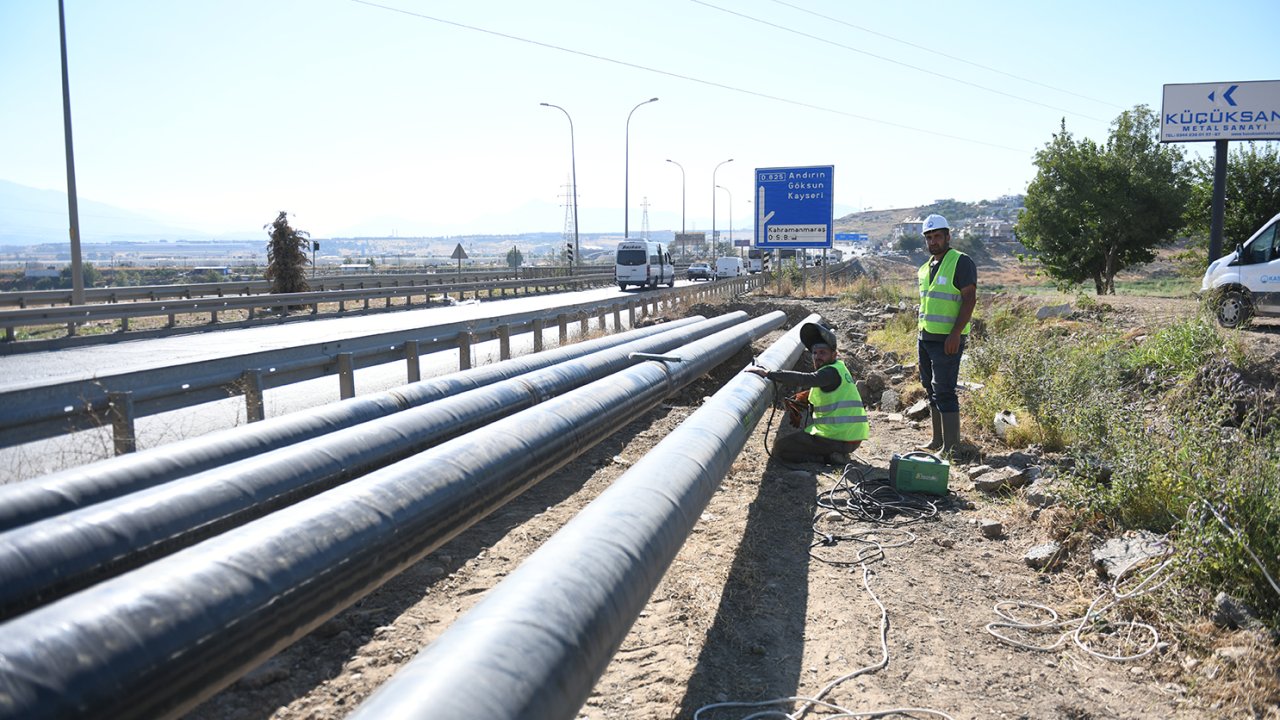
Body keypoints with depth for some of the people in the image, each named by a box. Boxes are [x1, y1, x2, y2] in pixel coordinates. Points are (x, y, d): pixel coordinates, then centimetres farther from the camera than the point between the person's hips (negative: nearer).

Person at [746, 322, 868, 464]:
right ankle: (835, 454, 12)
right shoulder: (839, 368, 16)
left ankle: (828, 458, -10)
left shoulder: (832, 373, -14)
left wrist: (767, 373, -31)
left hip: (838, 438, -9)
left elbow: (804, 379, -28)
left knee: (779, 446, -3)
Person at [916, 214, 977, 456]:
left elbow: (970, 298, -15)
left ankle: (951, 446, -6)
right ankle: (938, 440, 21)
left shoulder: (961, 262, -8)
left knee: (943, 391, -10)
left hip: (948, 339, -8)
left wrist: (955, 333, -22)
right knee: (932, 390, 12)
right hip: (926, 337, 8)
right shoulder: (925, 268, 16)